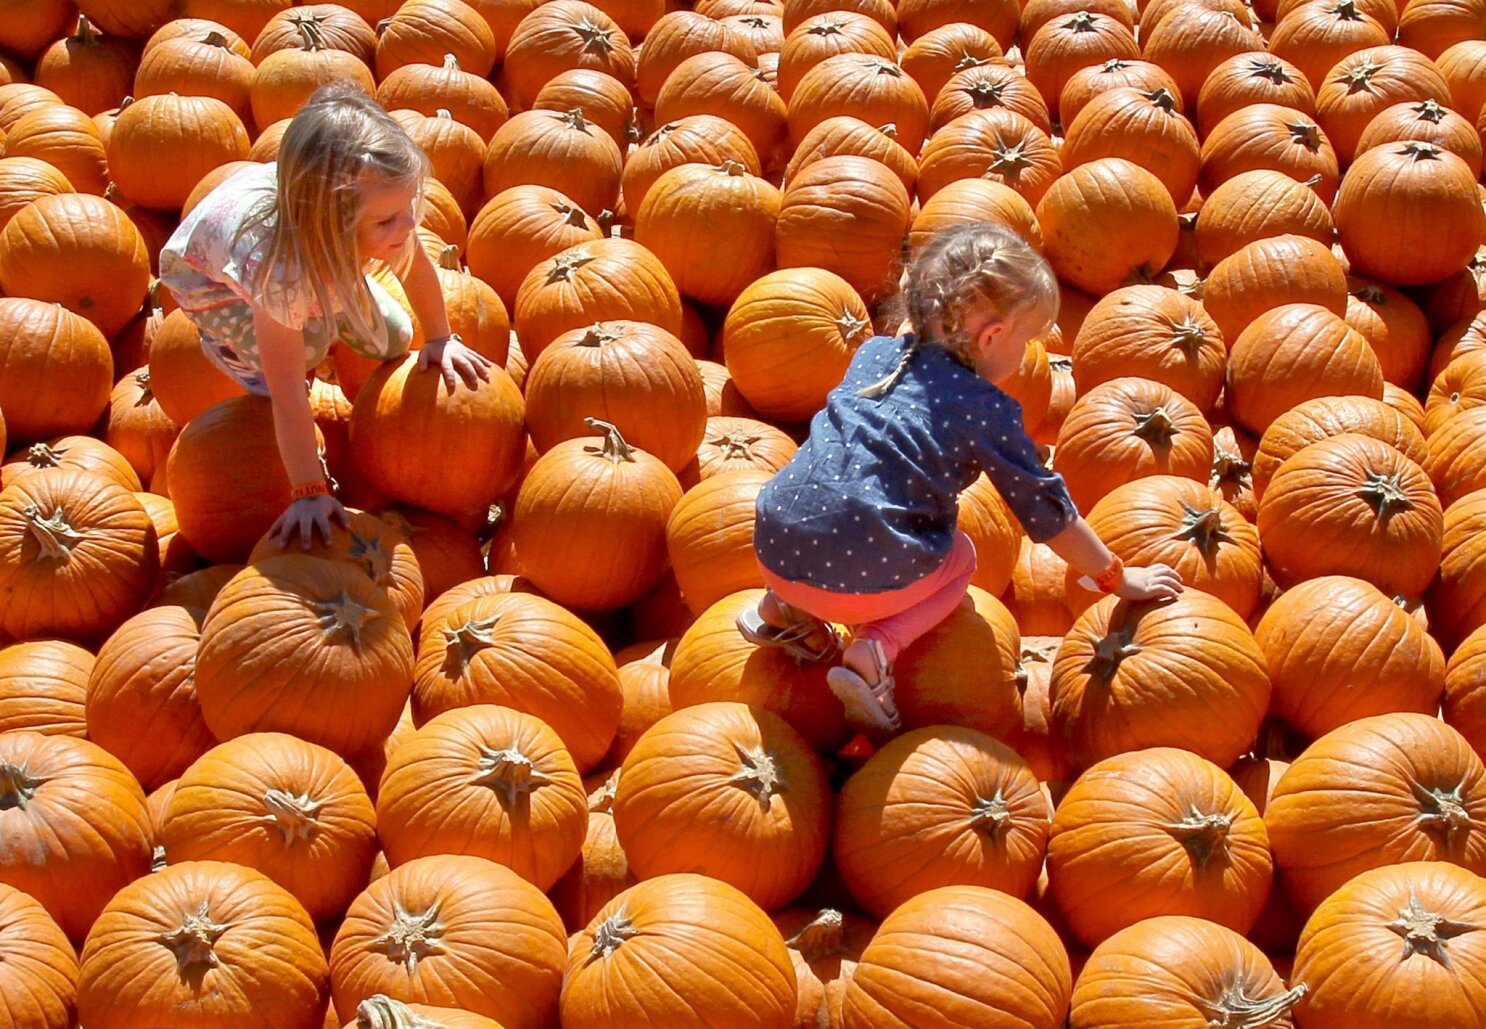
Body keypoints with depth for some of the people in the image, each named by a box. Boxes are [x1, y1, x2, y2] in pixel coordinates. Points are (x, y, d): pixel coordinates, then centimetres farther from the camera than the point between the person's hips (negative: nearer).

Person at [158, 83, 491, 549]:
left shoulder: (384, 211, -38)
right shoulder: (280, 274, -48)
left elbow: (416, 265, -13)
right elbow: (288, 398, -42)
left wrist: (440, 339, -4)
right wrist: (309, 493, -38)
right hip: (207, 272, -4)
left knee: (392, 337, -3)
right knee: (304, 346, -27)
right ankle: (223, 341, 4)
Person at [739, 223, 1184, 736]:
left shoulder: (874, 352, 13)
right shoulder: (988, 411, -2)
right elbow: (1050, 513, 6)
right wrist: (1118, 579, 18)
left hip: (774, 548, 6)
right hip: (862, 580, -6)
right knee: (960, 557, 26)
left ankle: (783, 607, 18)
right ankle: (872, 652, 0)